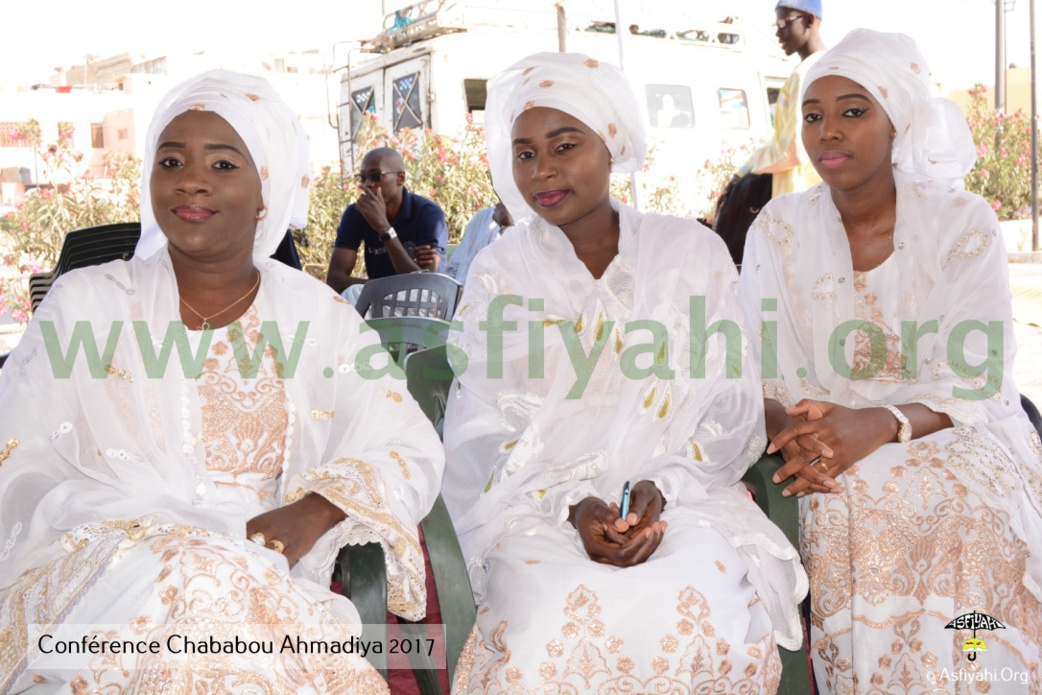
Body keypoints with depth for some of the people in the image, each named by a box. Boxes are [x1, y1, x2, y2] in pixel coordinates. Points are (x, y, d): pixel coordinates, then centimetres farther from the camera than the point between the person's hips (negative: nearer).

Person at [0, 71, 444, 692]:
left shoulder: (316, 314, 10)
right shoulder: (84, 304, 8)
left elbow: (411, 453, 5)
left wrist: (312, 515, -15)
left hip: (266, 573, 0)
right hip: (96, 566, 0)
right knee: (207, 589, -34)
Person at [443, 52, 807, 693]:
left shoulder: (693, 254, 7)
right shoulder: (500, 273, 8)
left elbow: (729, 412, 5)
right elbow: (484, 431, 2)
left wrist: (659, 490, -13)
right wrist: (573, 505, -15)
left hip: (682, 497, 1)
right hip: (537, 507, 0)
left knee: (710, 617, -30)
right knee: (549, 629, -31)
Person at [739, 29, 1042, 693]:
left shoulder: (964, 223, -2)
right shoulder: (778, 230, 2)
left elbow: (977, 383, -9)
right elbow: (757, 377, -2)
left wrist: (877, 425, -28)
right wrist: (792, 427, -26)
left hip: (955, 438, 0)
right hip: (832, 459, 1)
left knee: (969, 505, -32)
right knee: (854, 508, -31)